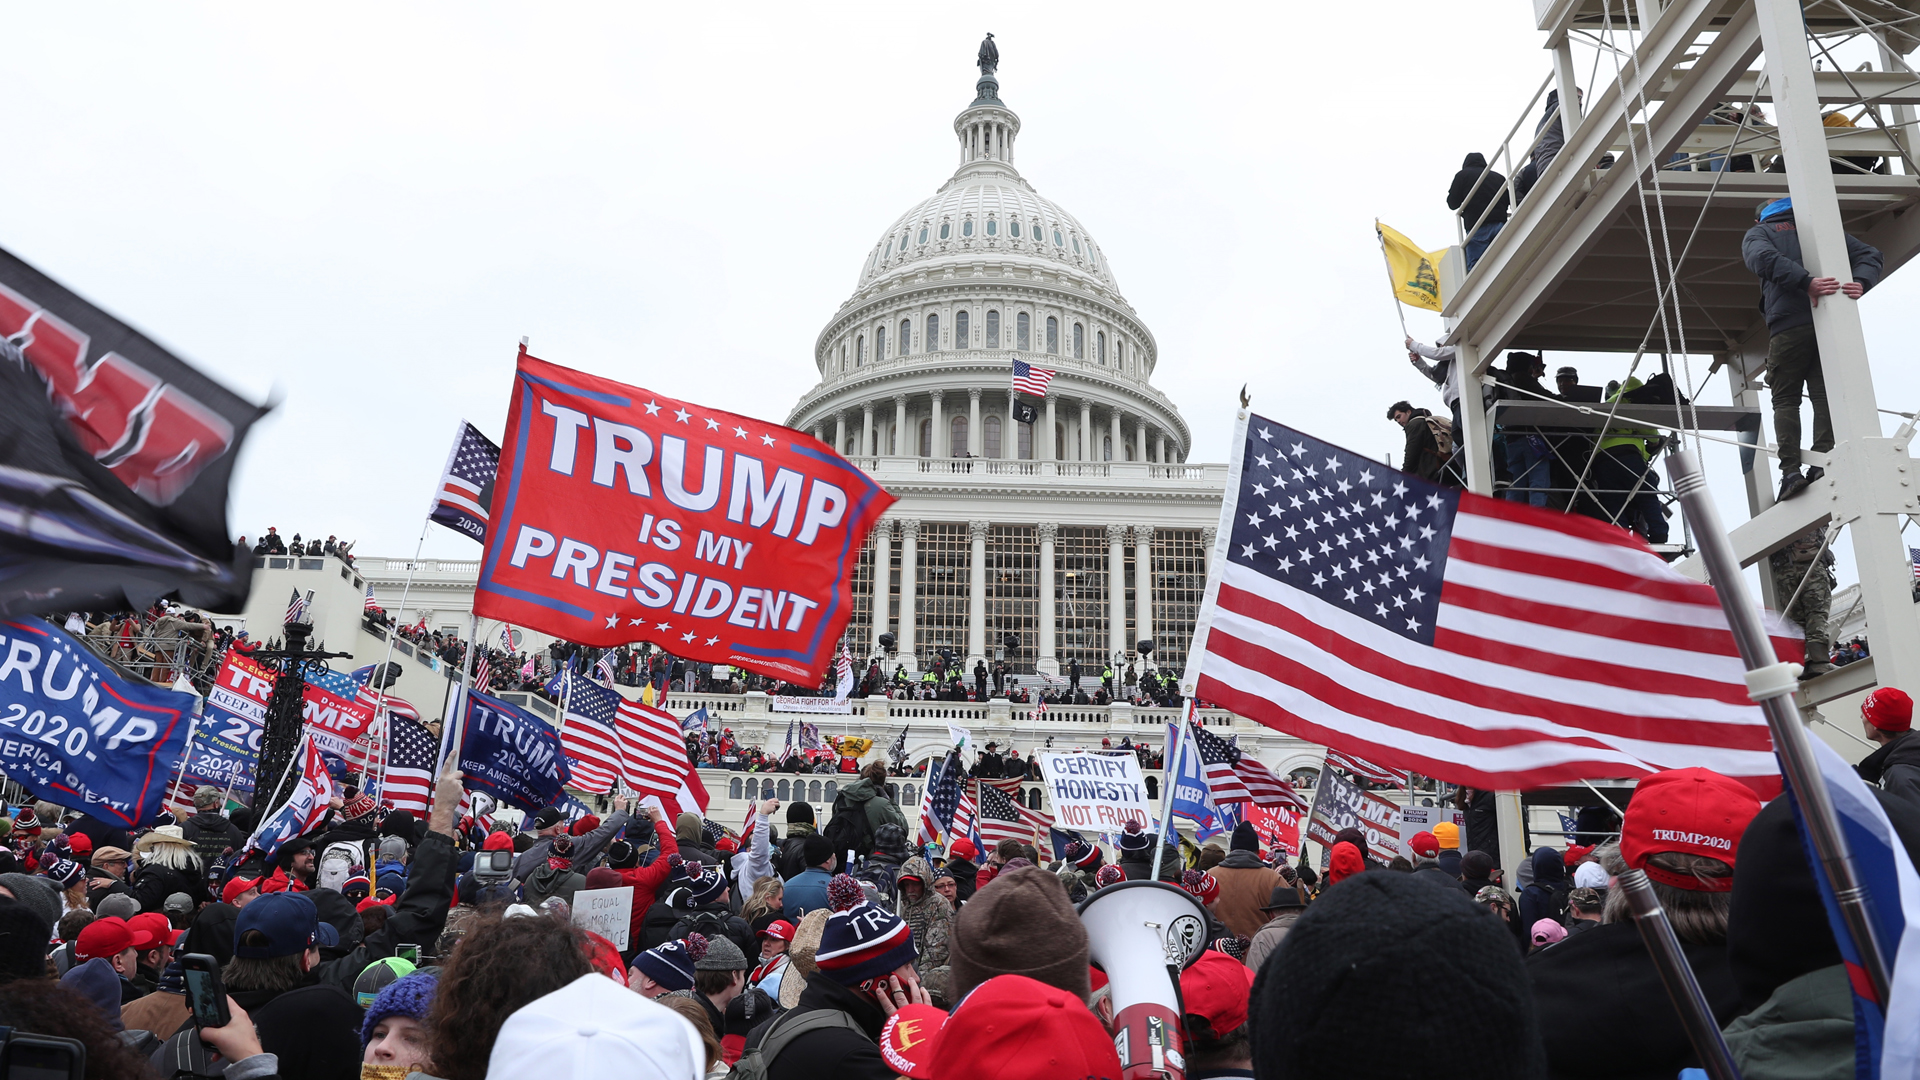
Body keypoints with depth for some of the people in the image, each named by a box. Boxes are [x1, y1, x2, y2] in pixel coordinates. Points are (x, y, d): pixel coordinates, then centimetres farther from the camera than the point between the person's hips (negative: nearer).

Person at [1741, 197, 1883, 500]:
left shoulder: (1758, 233, 16)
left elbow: (1763, 258, -10)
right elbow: (1869, 254, 12)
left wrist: (1806, 282, -20)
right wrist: (1861, 282, -7)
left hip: (1788, 327, -3)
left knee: (1785, 400, 0)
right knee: (1824, 395, 4)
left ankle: (1791, 469, -12)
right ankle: (1823, 463, -10)